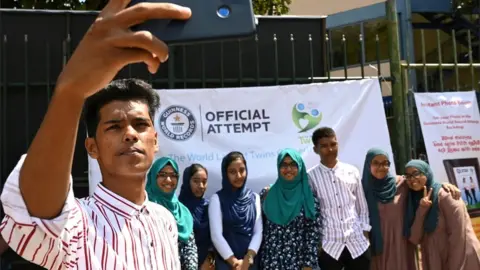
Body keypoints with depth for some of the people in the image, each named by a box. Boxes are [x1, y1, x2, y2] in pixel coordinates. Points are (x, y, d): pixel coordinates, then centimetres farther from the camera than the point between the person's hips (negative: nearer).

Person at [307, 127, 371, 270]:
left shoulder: (352, 171, 3)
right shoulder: (311, 176, -6)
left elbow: (362, 206, 10)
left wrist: (365, 231, 6)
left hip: (358, 243, 2)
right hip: (328, 245, -2)